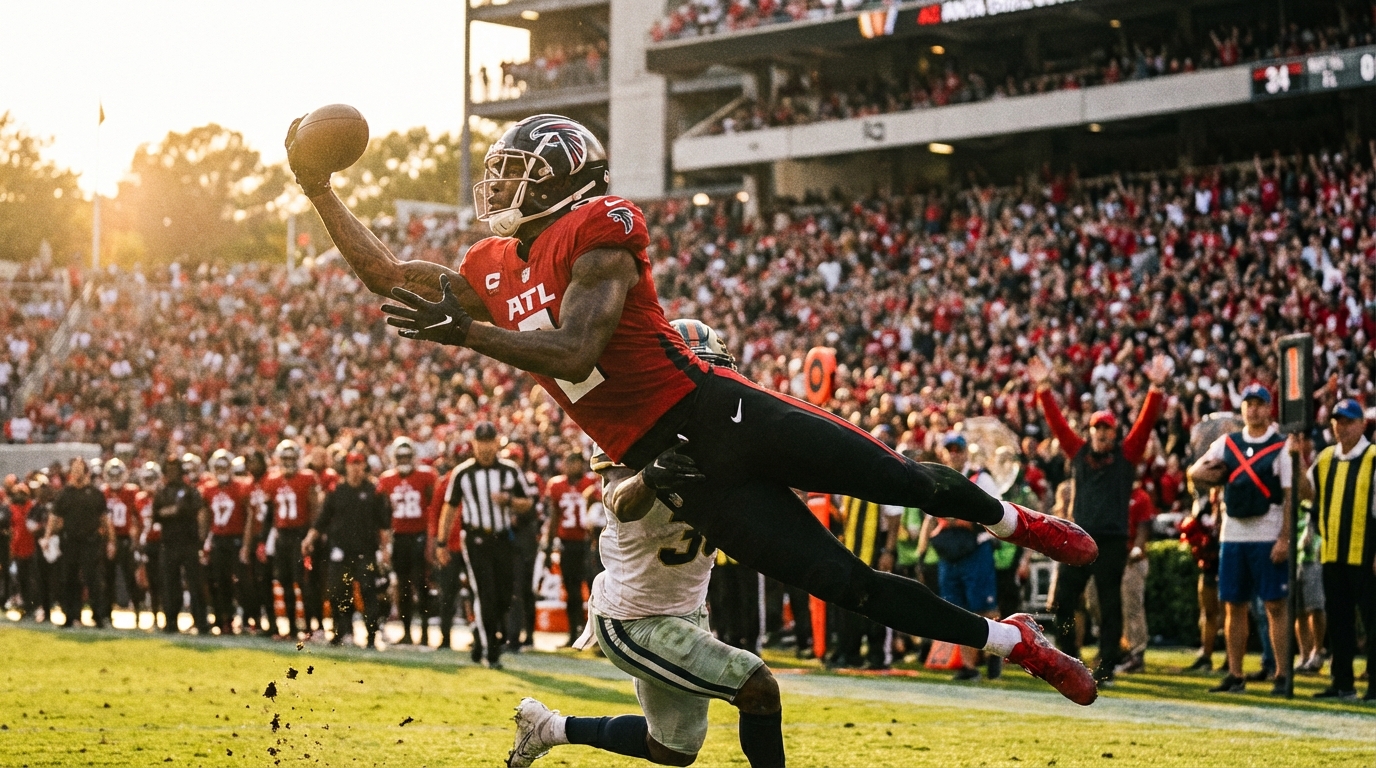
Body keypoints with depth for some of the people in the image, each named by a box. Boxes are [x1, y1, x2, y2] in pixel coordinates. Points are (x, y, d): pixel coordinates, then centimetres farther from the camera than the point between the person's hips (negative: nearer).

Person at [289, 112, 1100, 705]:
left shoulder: (595, 235, -12)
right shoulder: (494, 272, 11)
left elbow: (574, 351, -22)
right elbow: (388, 275, 19)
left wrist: (465, 332, -27)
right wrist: (319, 189, 14)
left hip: (720, 412, -5)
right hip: (677, 471, 5)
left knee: (910, 483, 0)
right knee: (845, 584, 0)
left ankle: (1014, 520, 33)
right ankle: (1014, 641, 12)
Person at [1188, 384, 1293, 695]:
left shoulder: (1282, 447, -3)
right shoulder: (1227, 443, 12)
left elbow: (1291, 496, -7)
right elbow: (1194, 473, 15)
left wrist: (1285, 538, -15)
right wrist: (1208, 474, -8)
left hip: (1268, 537, -5)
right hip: (1232, 534, 5)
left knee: (1276, 605, -5)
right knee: (1234, 606, 7)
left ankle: (1282, 675, -2)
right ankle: (1235, 675, 13)